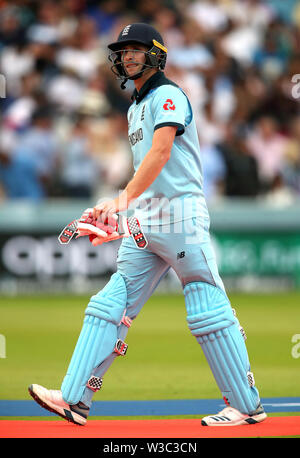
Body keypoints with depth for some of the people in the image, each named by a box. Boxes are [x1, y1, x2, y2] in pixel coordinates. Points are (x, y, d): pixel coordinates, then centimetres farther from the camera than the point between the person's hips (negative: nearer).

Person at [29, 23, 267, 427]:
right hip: (144, 221, 9)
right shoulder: (135, 108, 22)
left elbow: (161, 152, -22)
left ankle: (248, 405, -2)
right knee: (110, 304, 1)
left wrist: (125, 198, -33)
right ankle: (74, 399, -2)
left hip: (180, 212, -9)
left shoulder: (168, 95, -7)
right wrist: (113, 211, 18)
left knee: (208, 312, -8)